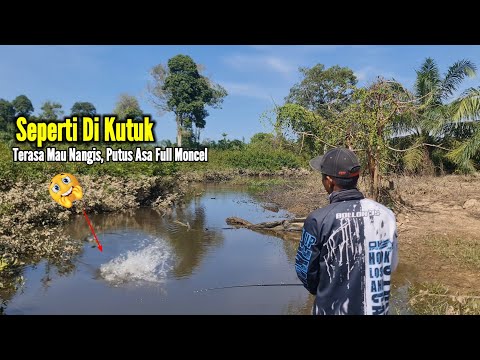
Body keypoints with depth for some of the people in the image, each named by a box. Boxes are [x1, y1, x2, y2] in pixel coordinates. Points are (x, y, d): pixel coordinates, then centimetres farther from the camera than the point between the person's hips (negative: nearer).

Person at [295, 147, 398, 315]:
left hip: (333, 309, -3)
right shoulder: (386, 214, -9)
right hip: (378, 307, 4)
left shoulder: (318, 220, -21)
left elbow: (305, 270, -10)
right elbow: (391, 264, 3)